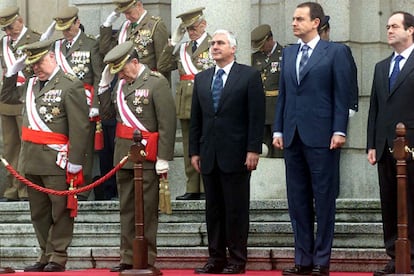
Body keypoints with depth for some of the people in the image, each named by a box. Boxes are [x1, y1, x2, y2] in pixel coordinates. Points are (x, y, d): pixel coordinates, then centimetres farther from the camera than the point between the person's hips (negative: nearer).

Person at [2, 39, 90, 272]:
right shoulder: (31, 84, 15)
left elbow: (80, 127, -11)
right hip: (32, 160, 7)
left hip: (57, 161, -7)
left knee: (60, 211, -1)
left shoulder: (71, 86, -6)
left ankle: (58, 258, 3)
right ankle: (46, 255, 19)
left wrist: (75, 161, -16)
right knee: (39, 213, 11)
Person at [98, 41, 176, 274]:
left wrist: (164, 158, -16)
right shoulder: (122, 83, 13)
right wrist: (105, 83, 5)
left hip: (147, 156, -7)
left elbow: (167, 122, -13)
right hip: (123, 154, 7)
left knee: (147, 210, -2)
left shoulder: (157, 82, -9)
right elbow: (107, 111, 15)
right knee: (127, 209, 12)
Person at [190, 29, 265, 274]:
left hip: (236, 154, -5)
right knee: (213, 208, 7)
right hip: (209, 156, 5)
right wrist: (194, 151, 8)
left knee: (237, 209, -2)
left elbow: (257, 116, -5)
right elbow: (196, 119, 15)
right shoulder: (201, 79, 15)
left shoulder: (249, 76, 0)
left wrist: (253, 150, -11)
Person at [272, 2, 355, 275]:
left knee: (324, 199, 0)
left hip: (321, 137, -5)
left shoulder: (336, 52, -1)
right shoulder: (288, 53, 15)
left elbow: (342, 95, -5)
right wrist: (278, 130, 9)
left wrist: (339, 131, -12)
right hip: (293, 137, 6)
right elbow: (283, 94, 15)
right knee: (298, 201, 7)